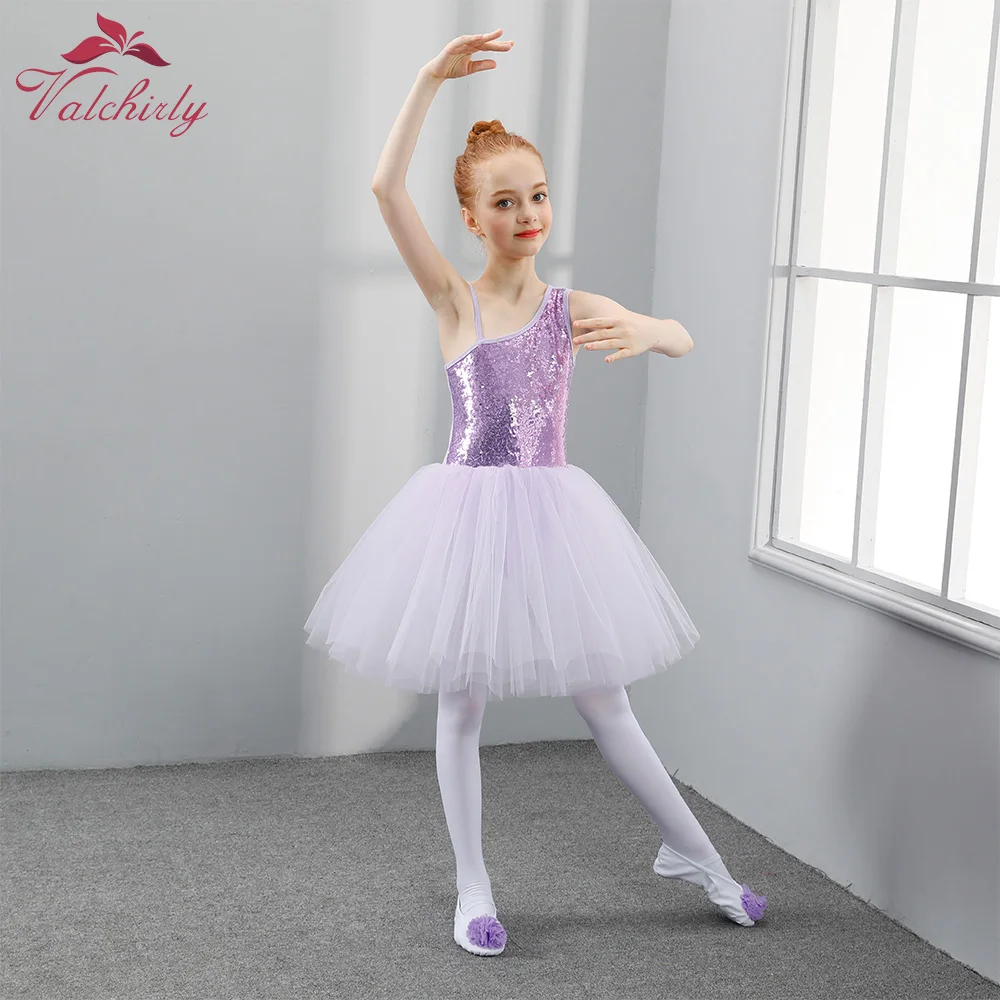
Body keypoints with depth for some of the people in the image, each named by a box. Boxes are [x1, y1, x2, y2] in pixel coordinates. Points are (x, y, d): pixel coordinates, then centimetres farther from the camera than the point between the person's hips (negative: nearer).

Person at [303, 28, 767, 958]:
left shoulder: (574, 307, 1)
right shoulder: (454, 300, -3)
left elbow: (682, 340, -11)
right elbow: (386, 188, -15)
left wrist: (638, 331, -34)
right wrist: (429, 79, -18)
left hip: (549, 514, 1)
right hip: (465, 512, -1)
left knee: (604, 703, 9)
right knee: (460, 707, 7)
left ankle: (692, 853, 27)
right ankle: (473, 891, 21)